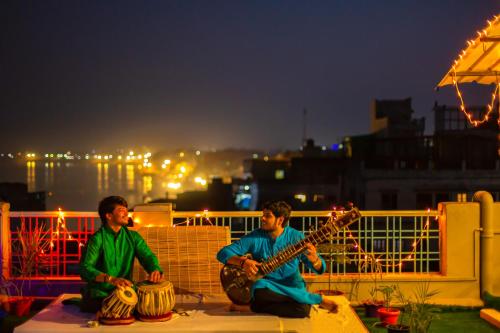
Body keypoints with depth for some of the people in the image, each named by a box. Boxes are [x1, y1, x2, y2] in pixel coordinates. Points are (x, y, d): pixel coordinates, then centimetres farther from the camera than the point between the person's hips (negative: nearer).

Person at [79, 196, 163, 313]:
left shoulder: (133, 236, 7)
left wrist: (155, 270, -26)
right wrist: (111, 279, -36)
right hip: (100, 293, -6)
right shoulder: (97, 238, -11)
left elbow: (147, 256, -1)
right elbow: (85, 268, -20)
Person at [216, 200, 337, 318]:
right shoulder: (255, 237, 0)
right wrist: (243, 261, -22)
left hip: (292, 287, -2)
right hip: (267, 286, 2)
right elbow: (223, 253, -3)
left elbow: (320, 269, 1)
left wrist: (314, 260, -24)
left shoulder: (296, 237, 1)